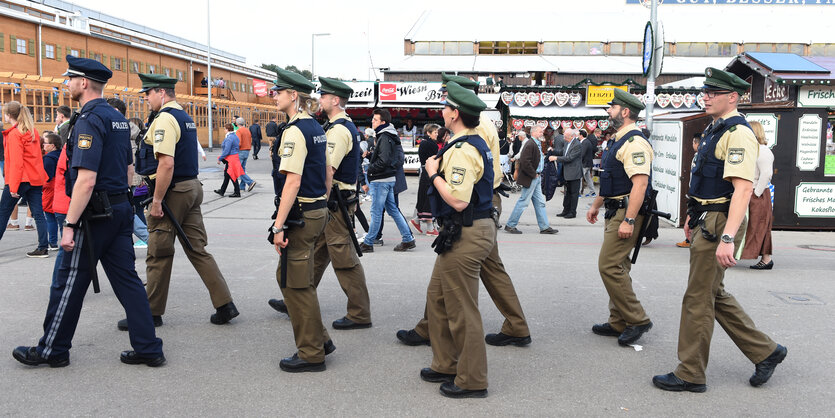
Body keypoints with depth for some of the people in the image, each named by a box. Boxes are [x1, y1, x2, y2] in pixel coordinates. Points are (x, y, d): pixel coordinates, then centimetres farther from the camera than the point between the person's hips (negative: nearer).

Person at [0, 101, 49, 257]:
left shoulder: (14, 134, -11)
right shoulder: (33, 132, 13)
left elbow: (16, 162, -16)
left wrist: (13, 186, -17)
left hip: (21, 178, -7)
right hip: (36, 178, 7)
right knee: (38, 214, 3)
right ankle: (43, 248, 0)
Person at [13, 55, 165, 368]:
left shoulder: (89, 121, -16)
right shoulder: (118, 118, 13)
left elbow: (86, 180, -23)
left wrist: (69, 224, -20)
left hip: (94, 214, -8)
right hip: (121, 209, 9)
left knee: (70, 283, 6)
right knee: (126, 280, 9)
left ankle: (52, 350, 21)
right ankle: (148, 348, 11)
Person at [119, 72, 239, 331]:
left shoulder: (165, 119, -15)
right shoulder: (186, 118, 16)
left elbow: (166, 163, -24)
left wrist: (157, 201, -20)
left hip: (172, 193, -9)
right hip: (192, 188, 9)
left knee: (159, 254, 3)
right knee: (197, 249, 10)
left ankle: (152, 313, 15)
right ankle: (225, 305, 8)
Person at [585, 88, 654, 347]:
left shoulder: (634, 143, -17)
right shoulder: (617, 141, 16)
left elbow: (640, 183, -25)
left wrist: (629, 220, -29)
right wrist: (596, 205, 31)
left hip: (627, 213, -11)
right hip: (615, 212, 11)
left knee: (609, 266, -12)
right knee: (618, 267, 13)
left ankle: (637, 320, -1)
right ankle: (619, 323, 21)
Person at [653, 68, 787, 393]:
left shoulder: (738, 133, -17)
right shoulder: (714, 129, 14)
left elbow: (743, 188, -26)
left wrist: (727, 238, -33)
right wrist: (694, 214, 27)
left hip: (719, 226, -10)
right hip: (706, 223, 10)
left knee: (698, 299, -1)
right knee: (715, 295, 18)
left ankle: (691, 374, 12)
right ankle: (765, 352, 29)